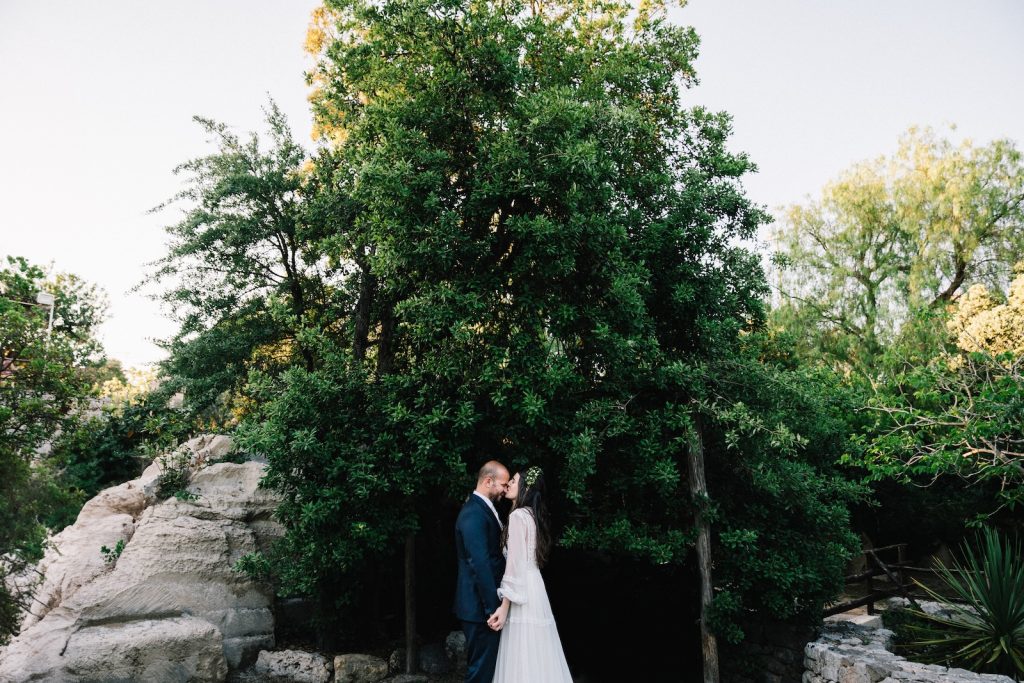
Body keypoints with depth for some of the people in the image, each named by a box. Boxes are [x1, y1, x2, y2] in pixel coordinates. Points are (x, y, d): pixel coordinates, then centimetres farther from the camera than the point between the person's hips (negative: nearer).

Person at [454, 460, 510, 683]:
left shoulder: (483, 508, 12)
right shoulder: (474, 513, -19)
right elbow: (479, 564, -24)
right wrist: (493, 608, -22)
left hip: (486, 602, 10)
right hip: (481, 606, -10)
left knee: (486, 663, 17)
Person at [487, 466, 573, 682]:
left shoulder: (518, 516, -14)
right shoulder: (532, 515, 14)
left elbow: (516, 565, -18)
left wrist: (504, 607, -18)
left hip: (522, 592, -9)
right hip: (533, 588, 9)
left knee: (523, 661, -4)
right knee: (536, 659, 12)